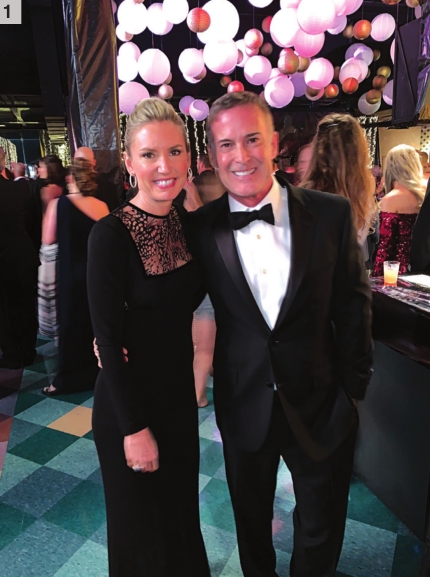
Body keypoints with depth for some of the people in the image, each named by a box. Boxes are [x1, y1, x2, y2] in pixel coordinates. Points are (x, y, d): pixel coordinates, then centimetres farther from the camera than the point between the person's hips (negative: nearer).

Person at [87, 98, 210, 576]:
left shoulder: (187, 223, -2)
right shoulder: (111, 234, -21)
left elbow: (186, 300, 4)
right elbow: (108, 340, -19)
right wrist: (135, 427, -15)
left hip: (178, 388, 6)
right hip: (128, 400, -6)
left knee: (181, 505, 27)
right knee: (142, 522, 19)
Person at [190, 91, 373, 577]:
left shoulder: (332, 215, -10)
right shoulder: (199, 229, -9)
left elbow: (352, 305, -4)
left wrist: (353, 387, -2)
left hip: (320, 406, 0)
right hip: (243, 407, 1)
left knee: (321, 532, 24)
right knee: (251, 523, 27)